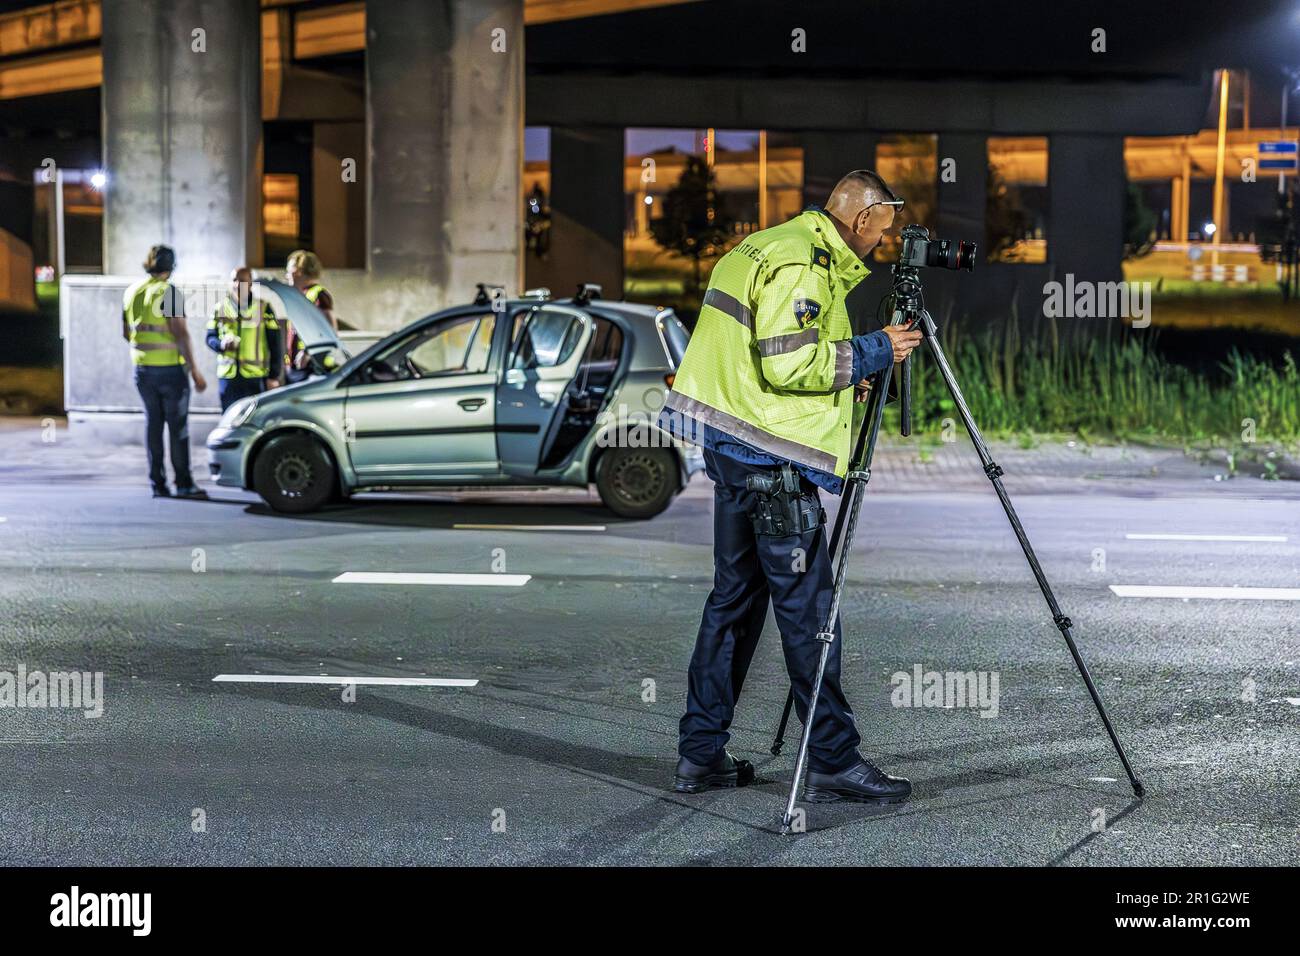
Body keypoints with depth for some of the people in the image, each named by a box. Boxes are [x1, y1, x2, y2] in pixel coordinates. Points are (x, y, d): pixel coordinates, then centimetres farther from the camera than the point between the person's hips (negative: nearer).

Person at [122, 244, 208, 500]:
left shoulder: (131, 292, 10)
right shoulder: (169, 292, -12)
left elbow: (126, 333, 19)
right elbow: (181, 333, -18)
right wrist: (195, 371, -16)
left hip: (142, 369, 6)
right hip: (169, 368, -6)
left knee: (153, 423, 10)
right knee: (178, 426, -1)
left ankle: (157, 483, 10)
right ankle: (183, 483, -1)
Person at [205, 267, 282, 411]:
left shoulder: (264, 308, 4)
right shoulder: (220, 308, 11)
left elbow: (275, 344, 3)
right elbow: (210, 338, 14)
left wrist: (274, 376, -1)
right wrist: (221, 344, -10)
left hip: (255, 377, -2)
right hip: (227, 376, 3)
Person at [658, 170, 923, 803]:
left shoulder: (766, 247, 19)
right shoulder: (802, 264, -14)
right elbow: (787, 365, -22)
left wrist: (841, 380, 17)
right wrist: (871, 352, -11)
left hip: (732, 444, 10)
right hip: (770, 454, -10)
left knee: (736, 596, 13)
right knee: (807, 607, -5)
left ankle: (700, 756, 17)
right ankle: (835, 761, 1)